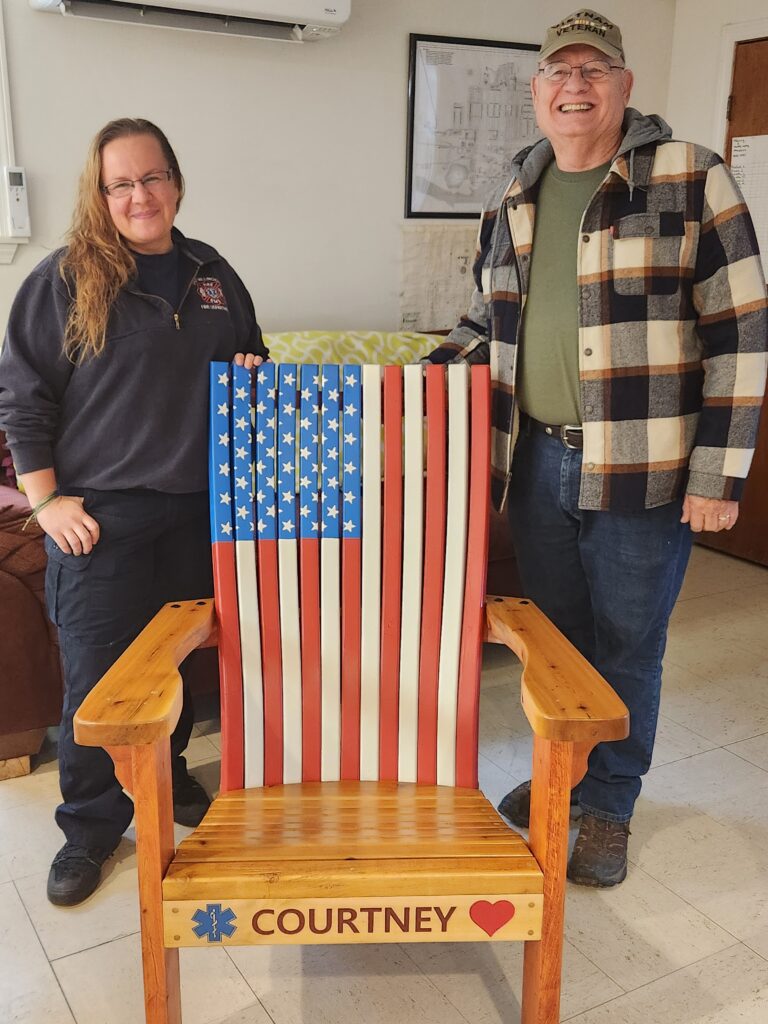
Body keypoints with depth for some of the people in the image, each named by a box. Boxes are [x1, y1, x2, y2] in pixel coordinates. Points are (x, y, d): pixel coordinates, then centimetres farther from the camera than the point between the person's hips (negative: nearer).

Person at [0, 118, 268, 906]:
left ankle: (167, 781, 38)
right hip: (99, 515, -4)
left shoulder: (212, 275, 10)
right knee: (97, 676, 2)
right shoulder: (64, 279, -4)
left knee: (181, 661, 16)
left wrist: (253, 376, 0)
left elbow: (250, 361, 23)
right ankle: (91, 824, 21)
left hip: (197, 510, 4)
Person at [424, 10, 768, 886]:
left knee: (626, 647, 9)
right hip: (537, 461, 5)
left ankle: (610, 807, 30)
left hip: (642, 470, -4)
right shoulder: (512, 198, 9)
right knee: (552, 633, 18)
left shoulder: (690, 178, -6)